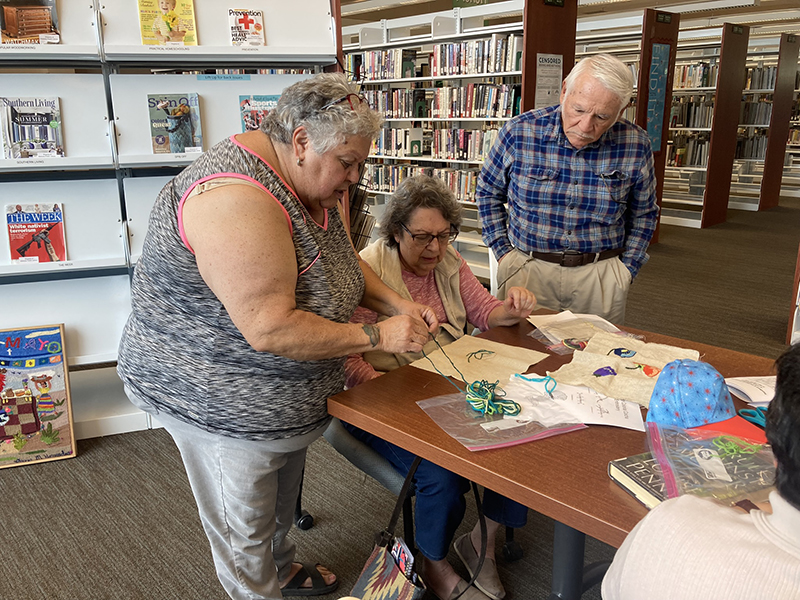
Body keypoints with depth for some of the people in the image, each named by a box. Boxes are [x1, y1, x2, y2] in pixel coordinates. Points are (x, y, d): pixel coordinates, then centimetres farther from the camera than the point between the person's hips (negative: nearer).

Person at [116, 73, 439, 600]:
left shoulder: (311, 181, -1)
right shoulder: (237, 201, -34)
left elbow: (345, 263, 10)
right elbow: (272, 330, -36)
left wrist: (399, 306, -7)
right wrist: (378, 337, -27)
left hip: (285, 393, 10)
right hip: (222, 404, -10)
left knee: (281, 500, 30)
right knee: (245, 527, 13)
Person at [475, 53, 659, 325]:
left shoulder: (635, 145, -6)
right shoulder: (519, 132, -10)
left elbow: (643, 213, 10)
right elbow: (488, 191, 6)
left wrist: (626, 269, 3)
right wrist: (502, 250, 2)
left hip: (601, 274, 1)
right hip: (526, 269, 0)